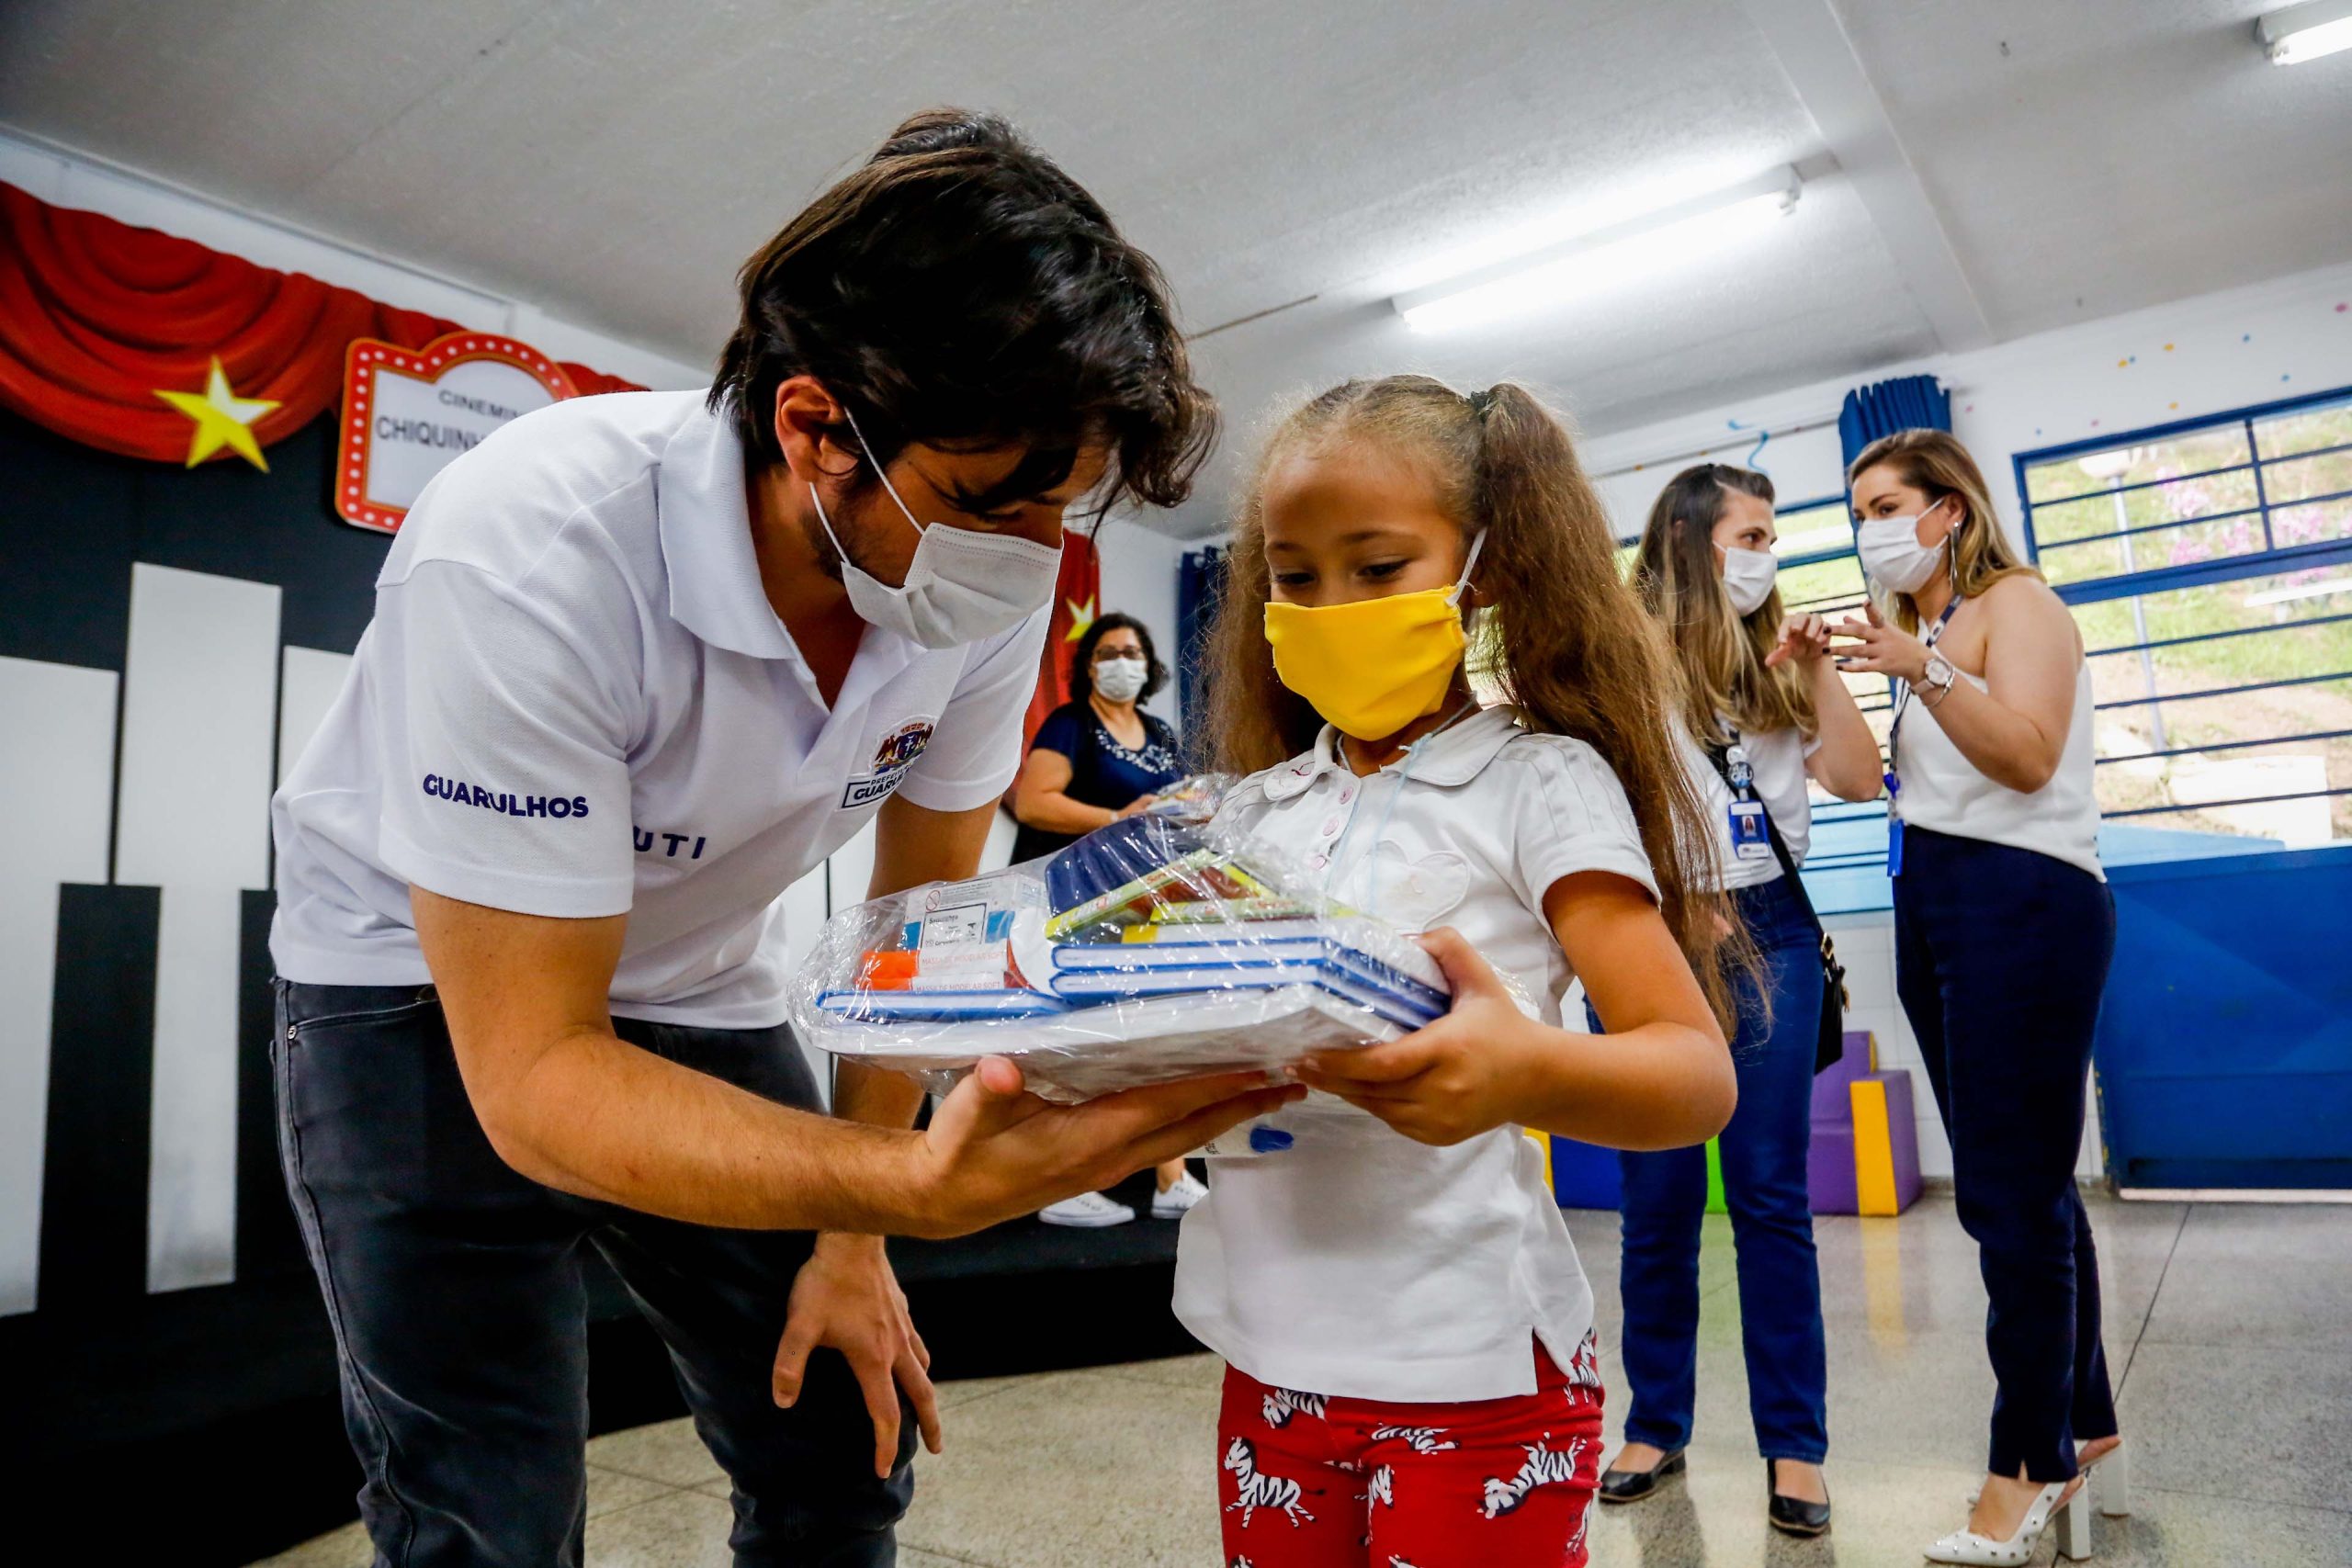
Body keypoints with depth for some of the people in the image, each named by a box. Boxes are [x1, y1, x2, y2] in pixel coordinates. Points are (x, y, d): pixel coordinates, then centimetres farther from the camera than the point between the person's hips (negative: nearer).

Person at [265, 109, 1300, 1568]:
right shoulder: (537, 548, -34)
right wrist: (908, 1183, -47)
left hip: (695, 994, 4)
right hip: (429, 995, -3)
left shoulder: (992, 588, -19)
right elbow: (535, 1074, -32)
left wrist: (852, 1241, -3)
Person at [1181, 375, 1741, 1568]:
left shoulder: (1537, 782, -7)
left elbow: (1698, 1076, -14)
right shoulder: (1254, 811, 7)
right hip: (1271, 1353, 5)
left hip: (1469, 1368, -4)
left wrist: (1525, 1073, -34)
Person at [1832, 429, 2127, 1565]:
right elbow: (1876, 781, 11)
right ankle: (2084, 1427, 25)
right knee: (2016, 1186, 13)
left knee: (2011, 1193, -6)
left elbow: (2029, 755, -18)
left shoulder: (2017, 605, -2)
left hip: (2021, 905, -8)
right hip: (1934, 914, 8)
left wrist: (1925, 672, -28)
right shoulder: (1915, 629, 20)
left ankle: (2034, 1463, 6)